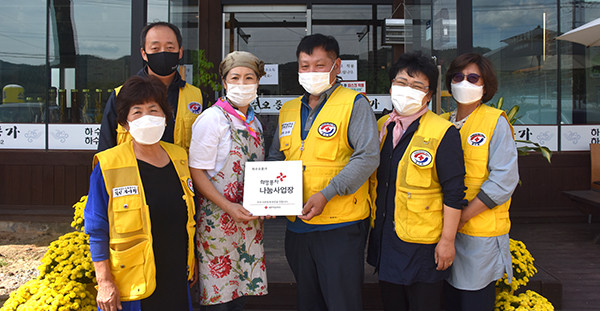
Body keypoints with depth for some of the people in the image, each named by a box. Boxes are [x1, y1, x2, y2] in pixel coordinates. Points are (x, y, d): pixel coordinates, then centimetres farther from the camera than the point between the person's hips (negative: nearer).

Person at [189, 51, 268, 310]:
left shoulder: (254, 123, 13)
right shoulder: (212, 118, -8)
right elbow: (196, 171, -12)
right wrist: (228, 207, -19)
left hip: (249, 220, 6)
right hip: (218, 219, -6)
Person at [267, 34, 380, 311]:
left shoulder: (354, 104, -4)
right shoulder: (288, 110, 14)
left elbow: (368, 157, -14)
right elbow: (275, 158, 21)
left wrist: (326, 194, -21)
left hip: (341, 225, -6)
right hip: (296, 226, 6)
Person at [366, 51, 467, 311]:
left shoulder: (443, 133, -13)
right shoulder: (381, 126, 7)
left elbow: (454, 193, -13)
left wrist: (447, 240, -14)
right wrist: (372, 226, 15)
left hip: (422, 244, -6)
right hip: (383, 238, 6)